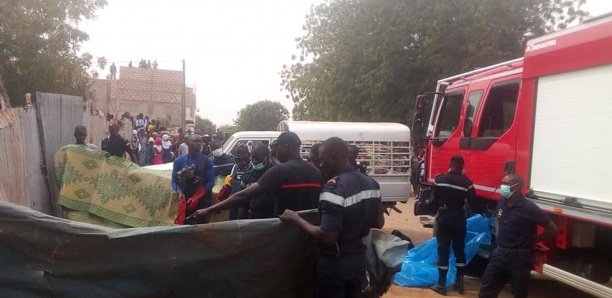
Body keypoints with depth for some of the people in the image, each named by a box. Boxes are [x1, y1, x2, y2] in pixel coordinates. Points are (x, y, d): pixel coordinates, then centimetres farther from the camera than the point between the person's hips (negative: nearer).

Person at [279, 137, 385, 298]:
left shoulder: (334, 189, -25)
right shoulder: (372, 184, 0)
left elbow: (328, 237, -27)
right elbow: (379, 223, 9)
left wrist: (296, 219, -17)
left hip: (334, 263, -7)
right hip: (358, 259, 7)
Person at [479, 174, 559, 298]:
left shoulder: (528, 208, -17)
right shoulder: (501, 202, 2)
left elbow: (553, 230, -13)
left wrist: (532, 241, -4)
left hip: (519, 256, -5)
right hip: (500, 252, 6)